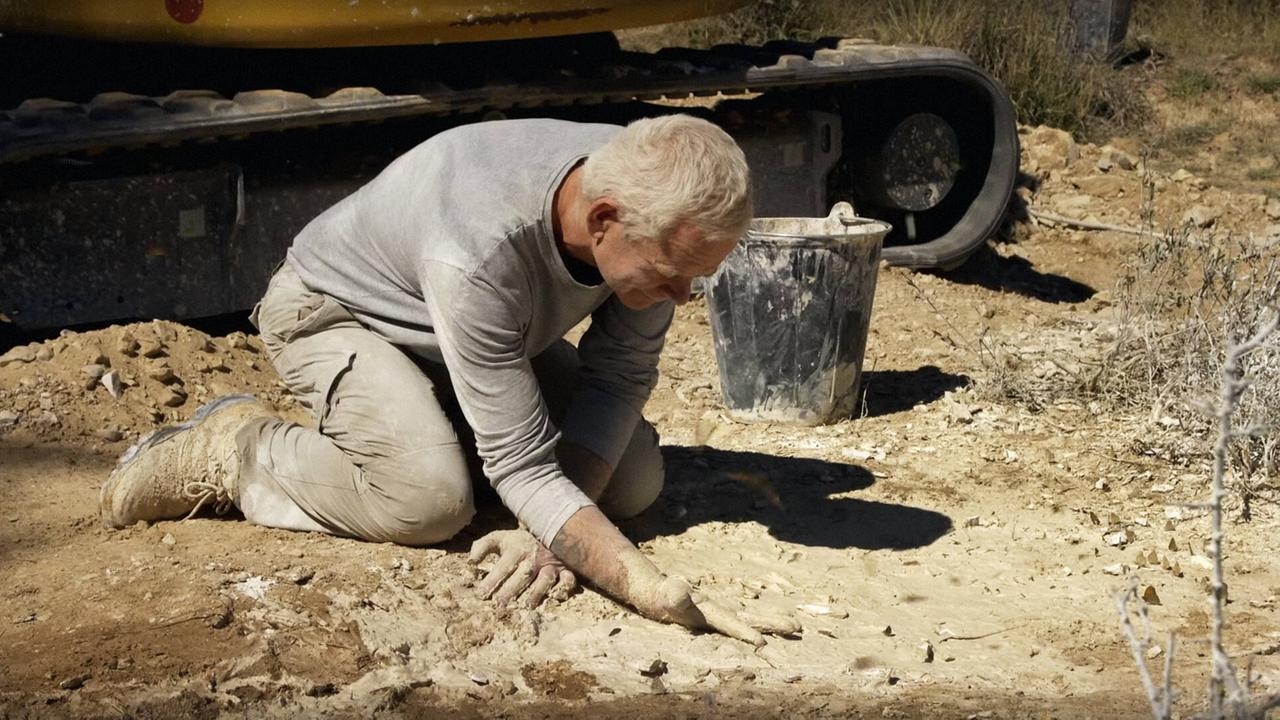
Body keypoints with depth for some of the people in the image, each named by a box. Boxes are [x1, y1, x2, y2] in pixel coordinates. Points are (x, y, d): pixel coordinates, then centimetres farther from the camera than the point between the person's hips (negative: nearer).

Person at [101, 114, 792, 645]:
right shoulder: (477, 252, -43)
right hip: (337, 310, -6)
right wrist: (655, 592, -49)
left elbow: (621, 375, -15)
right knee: (430, 496, -31)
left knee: (635, 482, -6)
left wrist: (549, 524, -28)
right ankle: (233, 448, -6)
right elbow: (523, 465, -39)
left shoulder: (651, 199, -26)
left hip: (499, 325, 6)